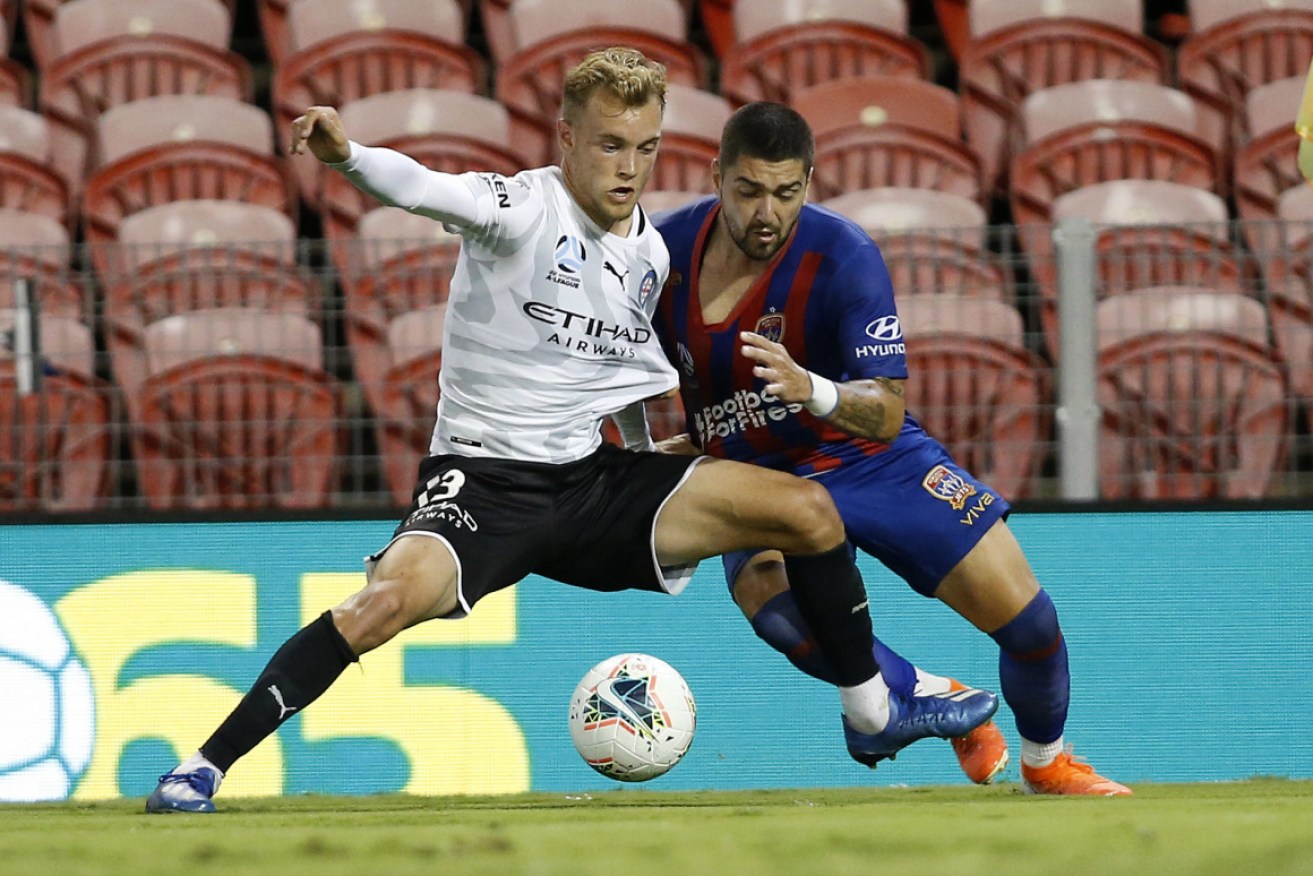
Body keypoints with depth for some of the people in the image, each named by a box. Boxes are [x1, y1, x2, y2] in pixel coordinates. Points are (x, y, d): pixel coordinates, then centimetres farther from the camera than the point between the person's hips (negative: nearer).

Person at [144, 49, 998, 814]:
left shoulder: (650, 254, 8)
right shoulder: (522, 209, -12)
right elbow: (428, 190, -35)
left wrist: (668, 520, 30)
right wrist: (348, 155, -56)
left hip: (591, 480, 6)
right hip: (484, 482, -6)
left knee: (808, 510, 0)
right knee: (391, 597, -35)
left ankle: (873, 715, 18)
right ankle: (202, 769, -24)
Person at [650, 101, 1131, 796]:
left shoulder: (843, 256, -23)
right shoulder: (666, 249, -13)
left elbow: (887, 413, -28)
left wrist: (812, 392, -46)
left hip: (871, 458, -1)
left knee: (1027, 619, -10)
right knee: (773, 604, -33)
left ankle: (1045, 762, 23)